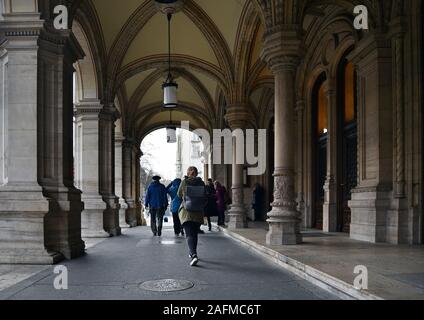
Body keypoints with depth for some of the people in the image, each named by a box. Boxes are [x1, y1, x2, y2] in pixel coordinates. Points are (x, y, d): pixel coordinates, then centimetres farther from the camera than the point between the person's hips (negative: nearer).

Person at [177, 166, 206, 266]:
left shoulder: (184, 182, -5)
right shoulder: (201, 183, -2)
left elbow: (179, 194, 10)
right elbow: (205, 199, 2)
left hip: (186, 212, -2)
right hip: (198, 213, 2)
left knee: (189, 235, -6)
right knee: (195, 234, 19)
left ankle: (194, 255, -25)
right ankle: (193, 253, 33)